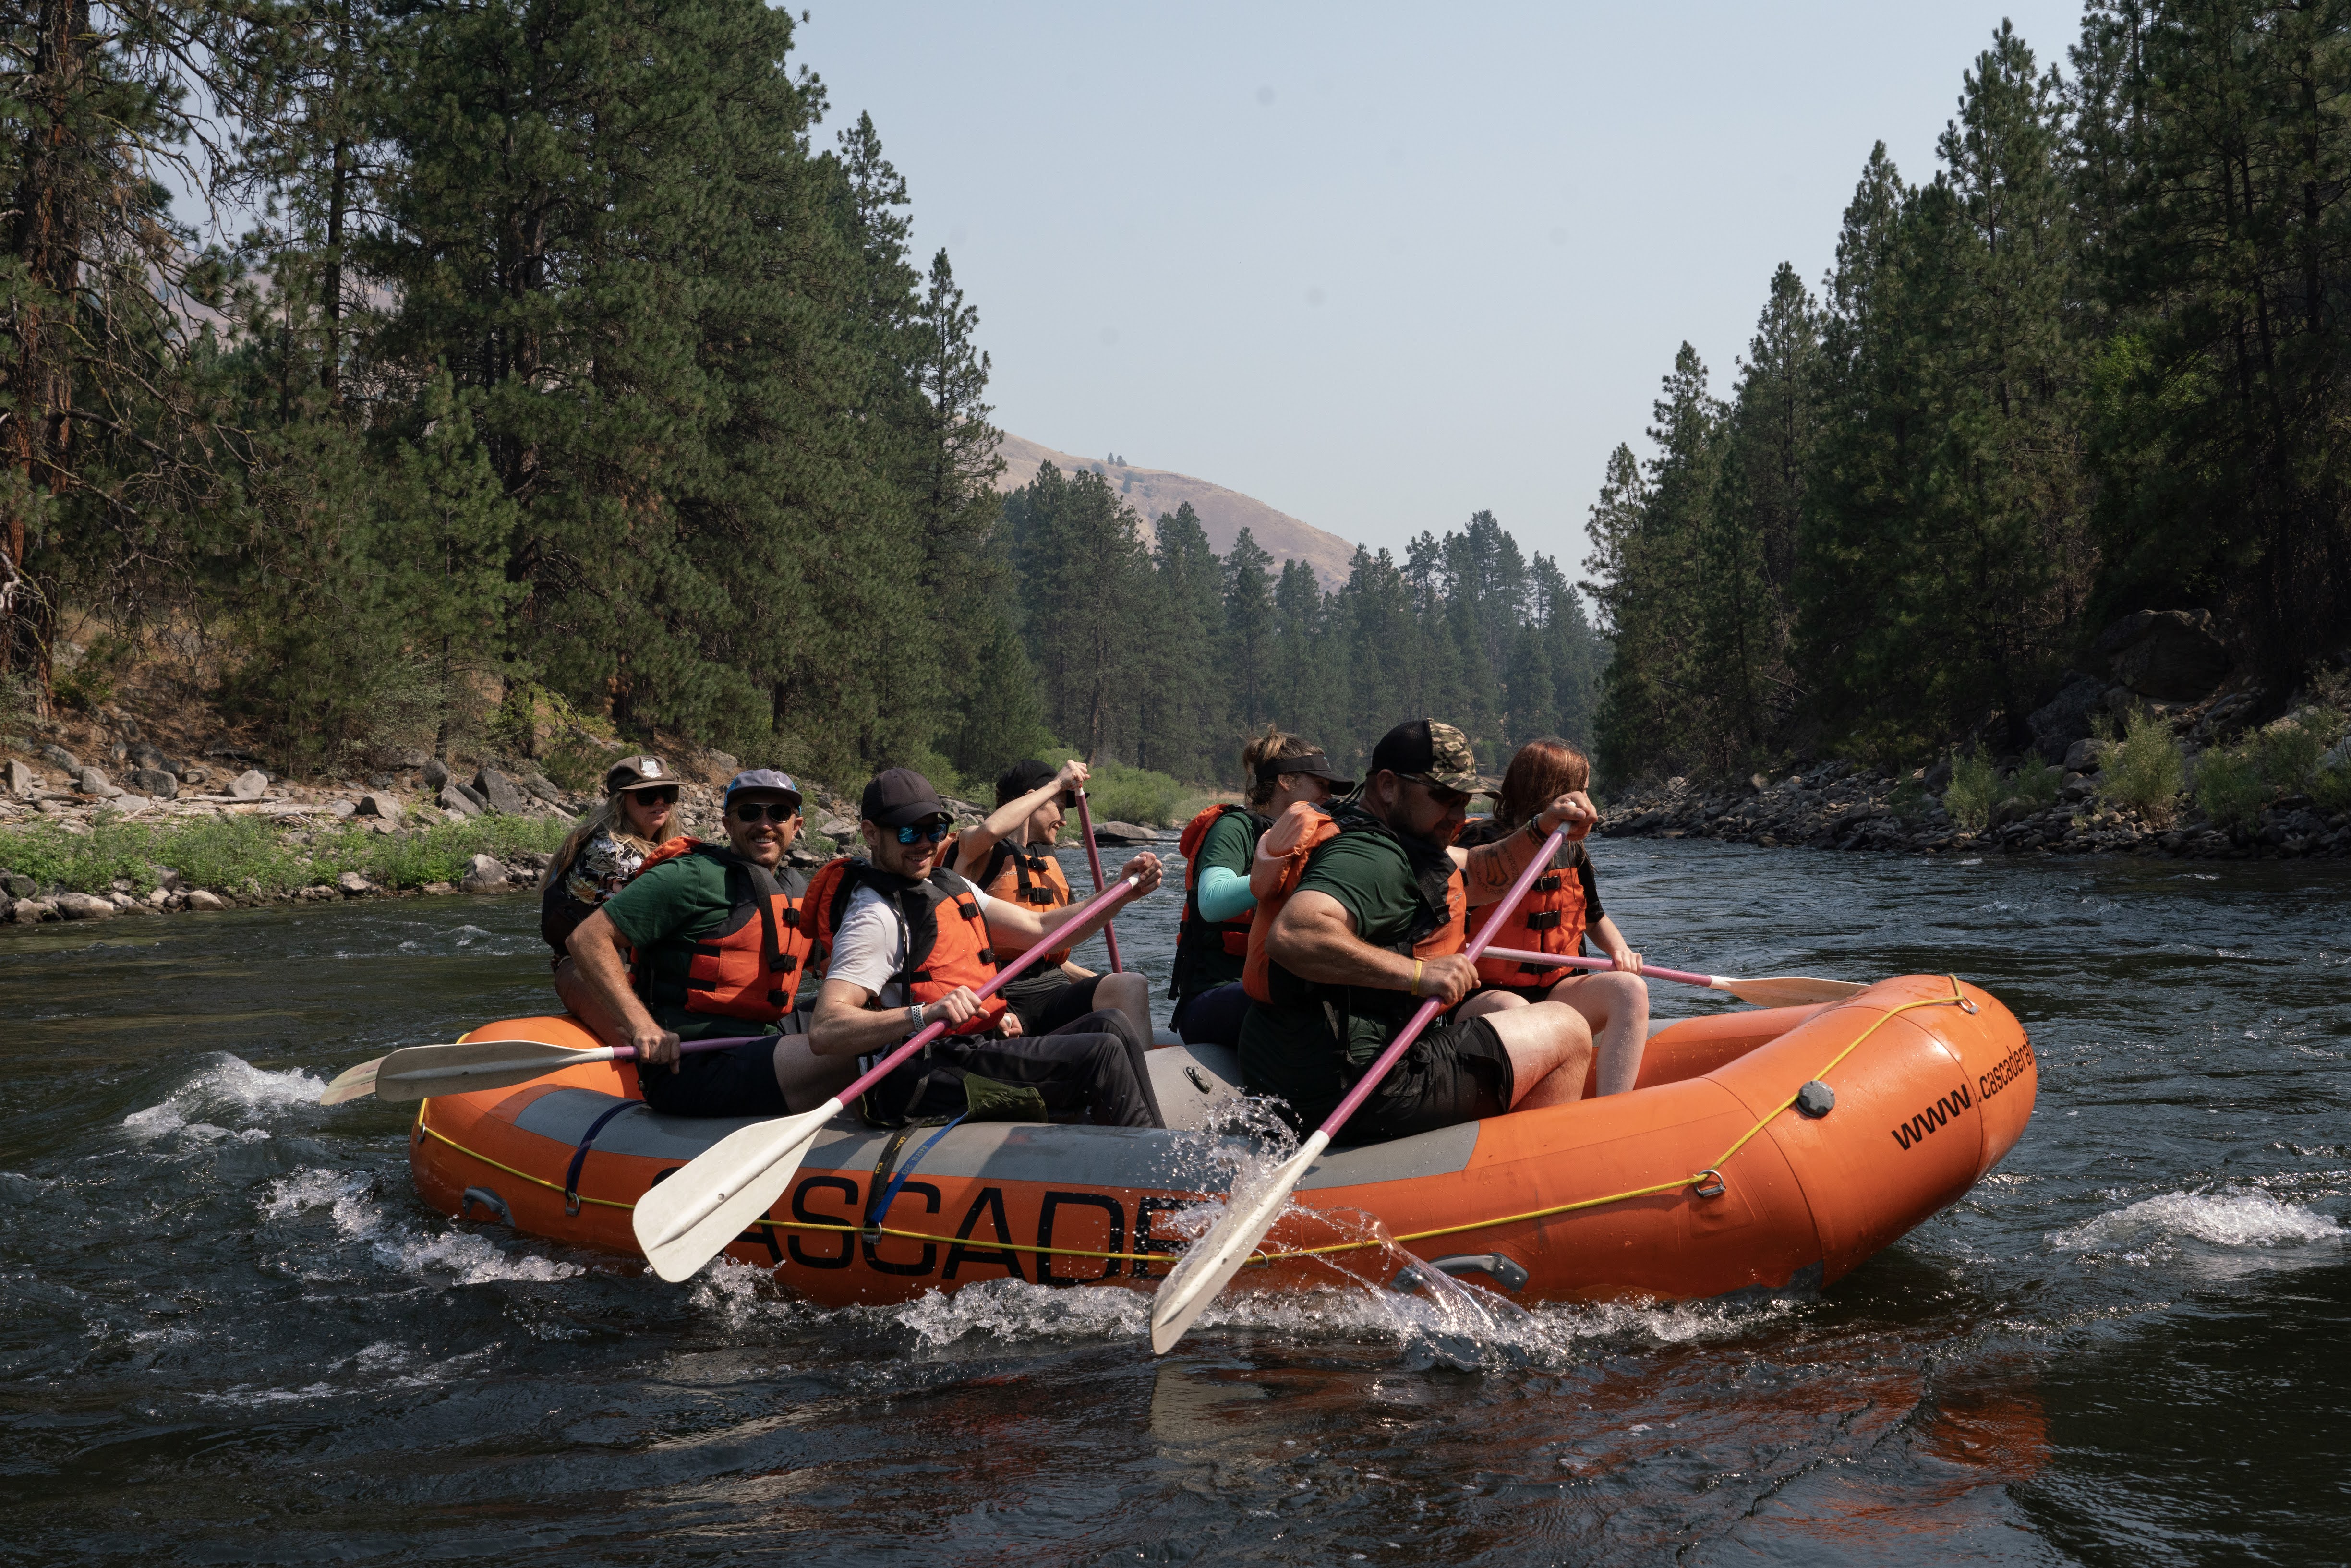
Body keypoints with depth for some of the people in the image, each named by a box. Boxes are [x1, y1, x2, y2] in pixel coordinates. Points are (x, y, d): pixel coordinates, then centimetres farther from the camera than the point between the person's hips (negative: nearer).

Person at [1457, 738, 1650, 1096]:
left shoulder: (1572, 851, 12)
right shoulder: (1481, 843, -8)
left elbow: (1594, 917, 26)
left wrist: (1619, 949, 4)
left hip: (1557, 992, 6)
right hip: (1487, 995, -6)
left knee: (1629, 989, -22)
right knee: (1515, 1015, -39)